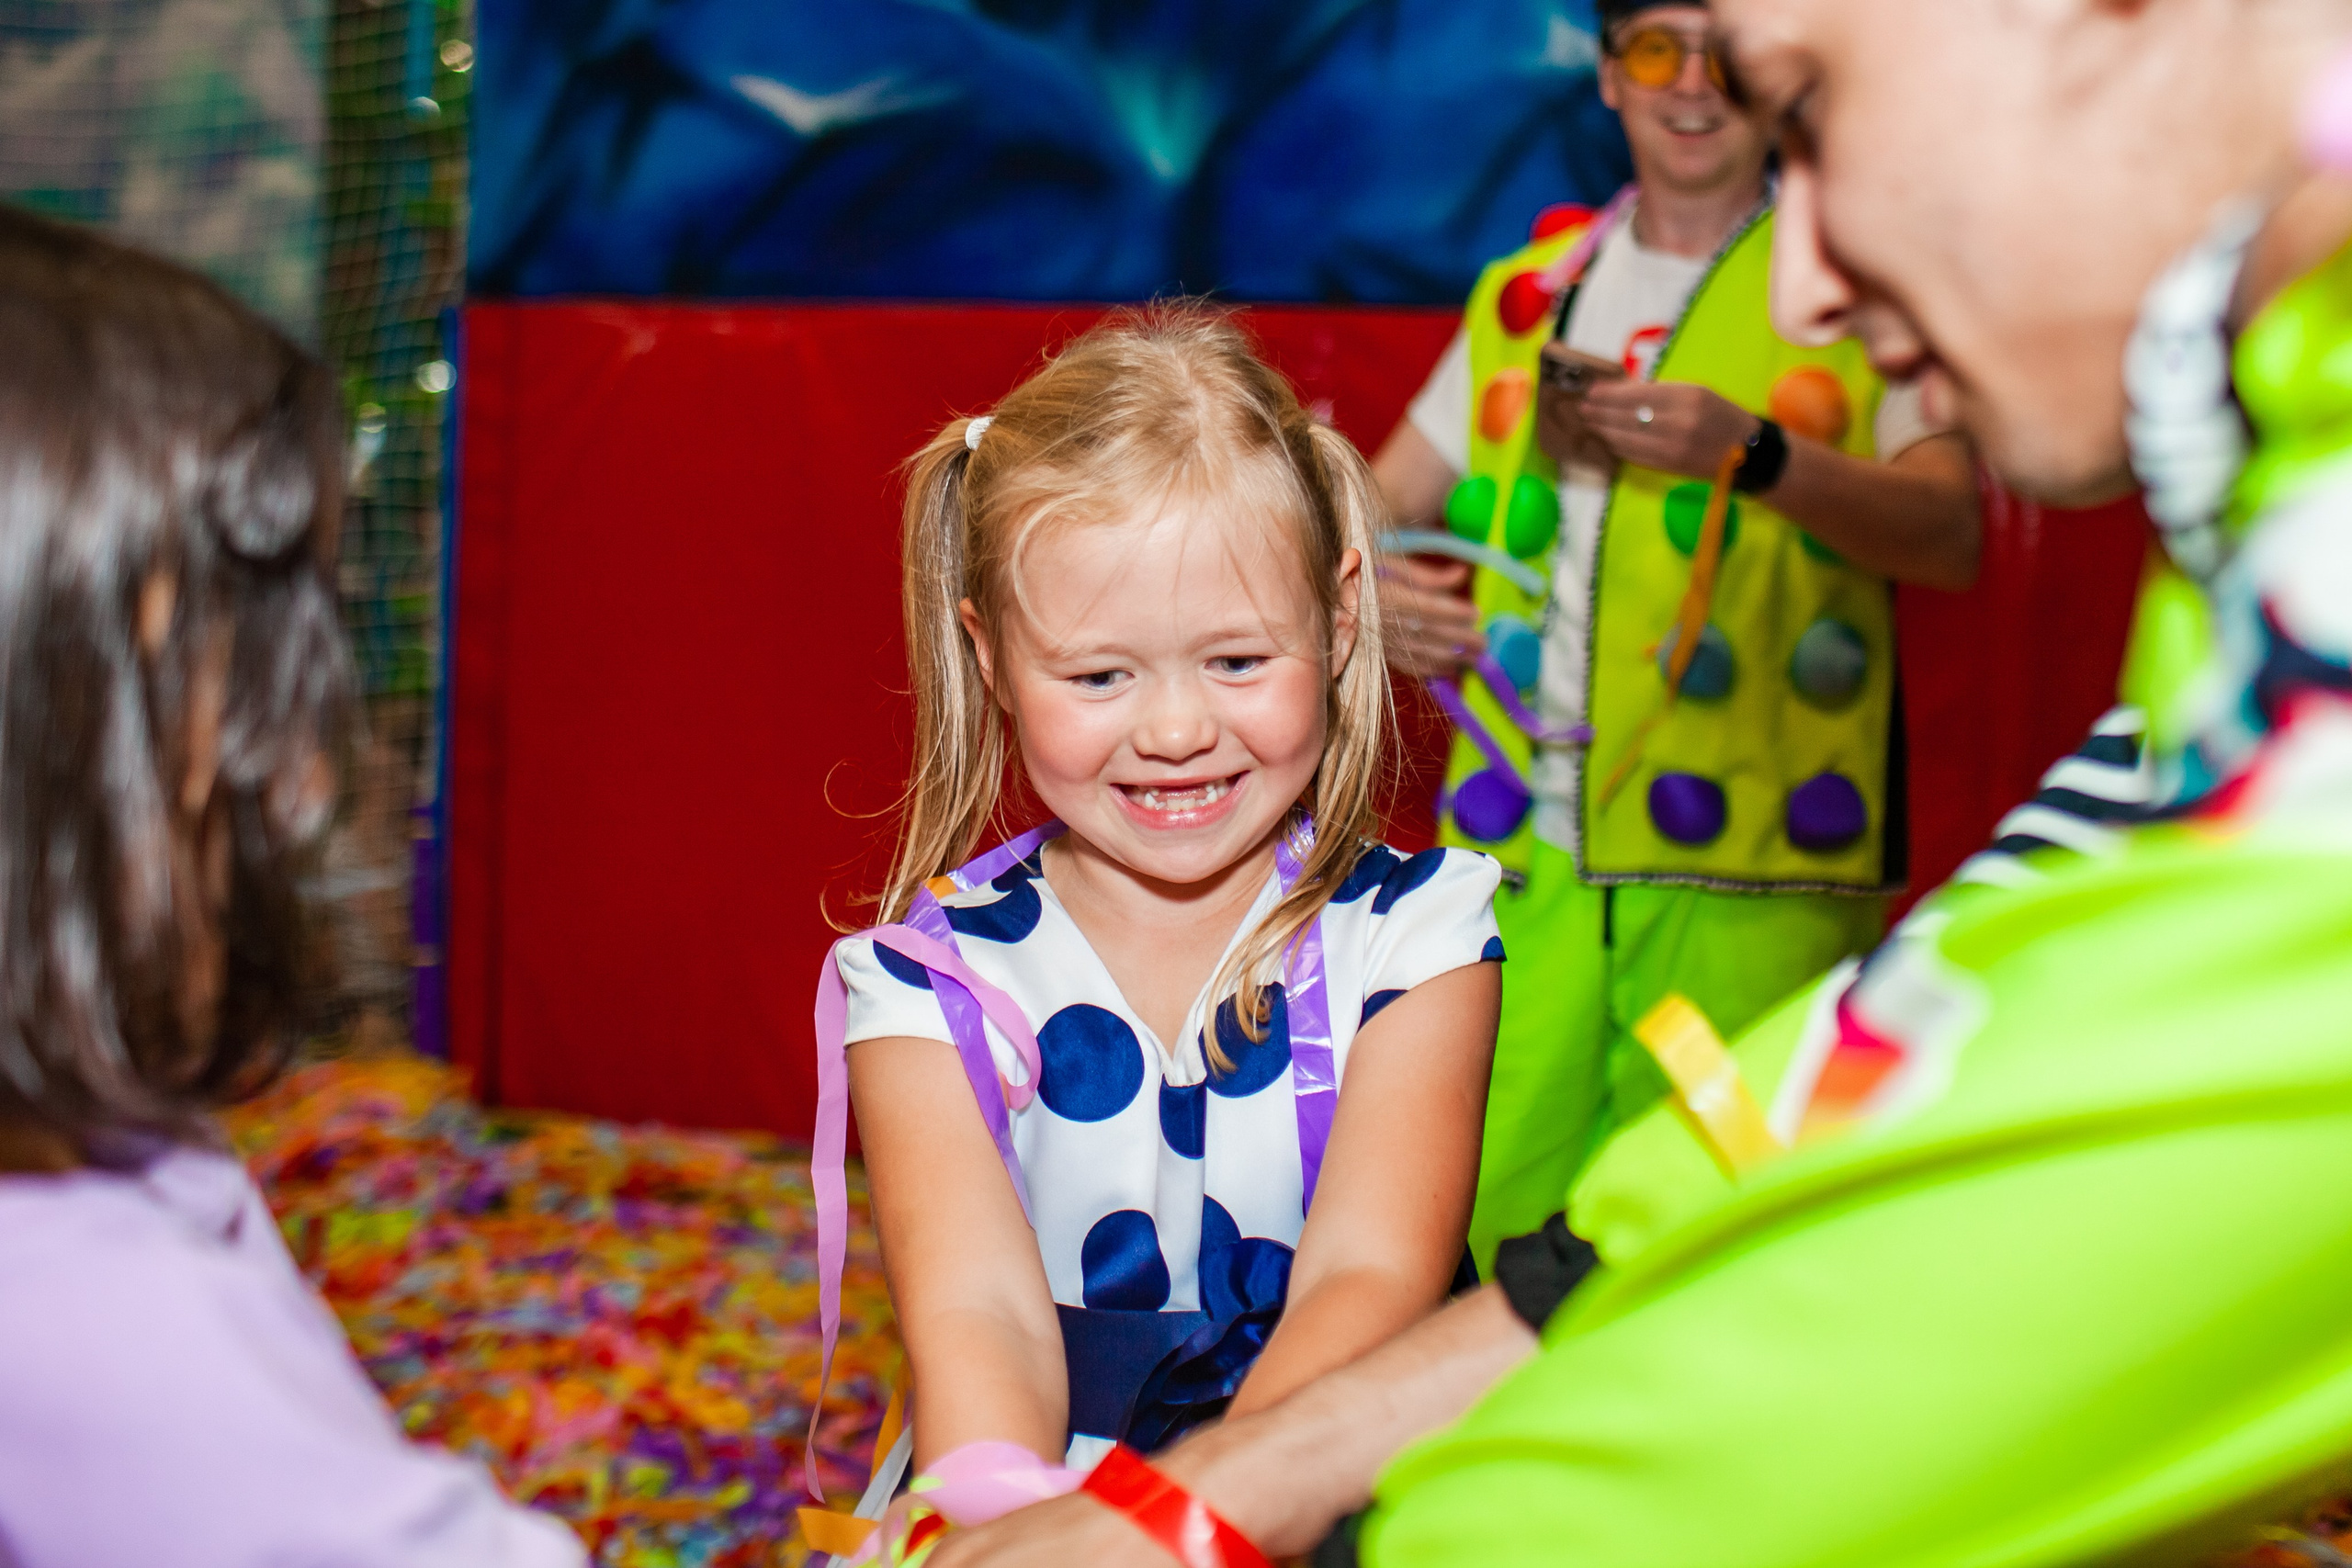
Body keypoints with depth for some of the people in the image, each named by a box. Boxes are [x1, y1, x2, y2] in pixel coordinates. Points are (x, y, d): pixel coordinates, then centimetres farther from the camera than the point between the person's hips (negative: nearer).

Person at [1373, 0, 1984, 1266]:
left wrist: (1754, 452, -24)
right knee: (1502, 1228, -1)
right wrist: (1370, 588, 1)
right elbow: (1382, 505, 23)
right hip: (1524, 841, 3)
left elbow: (1949, 534, -8)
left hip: (1746, 865, -3)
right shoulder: (1528, 290, 18)